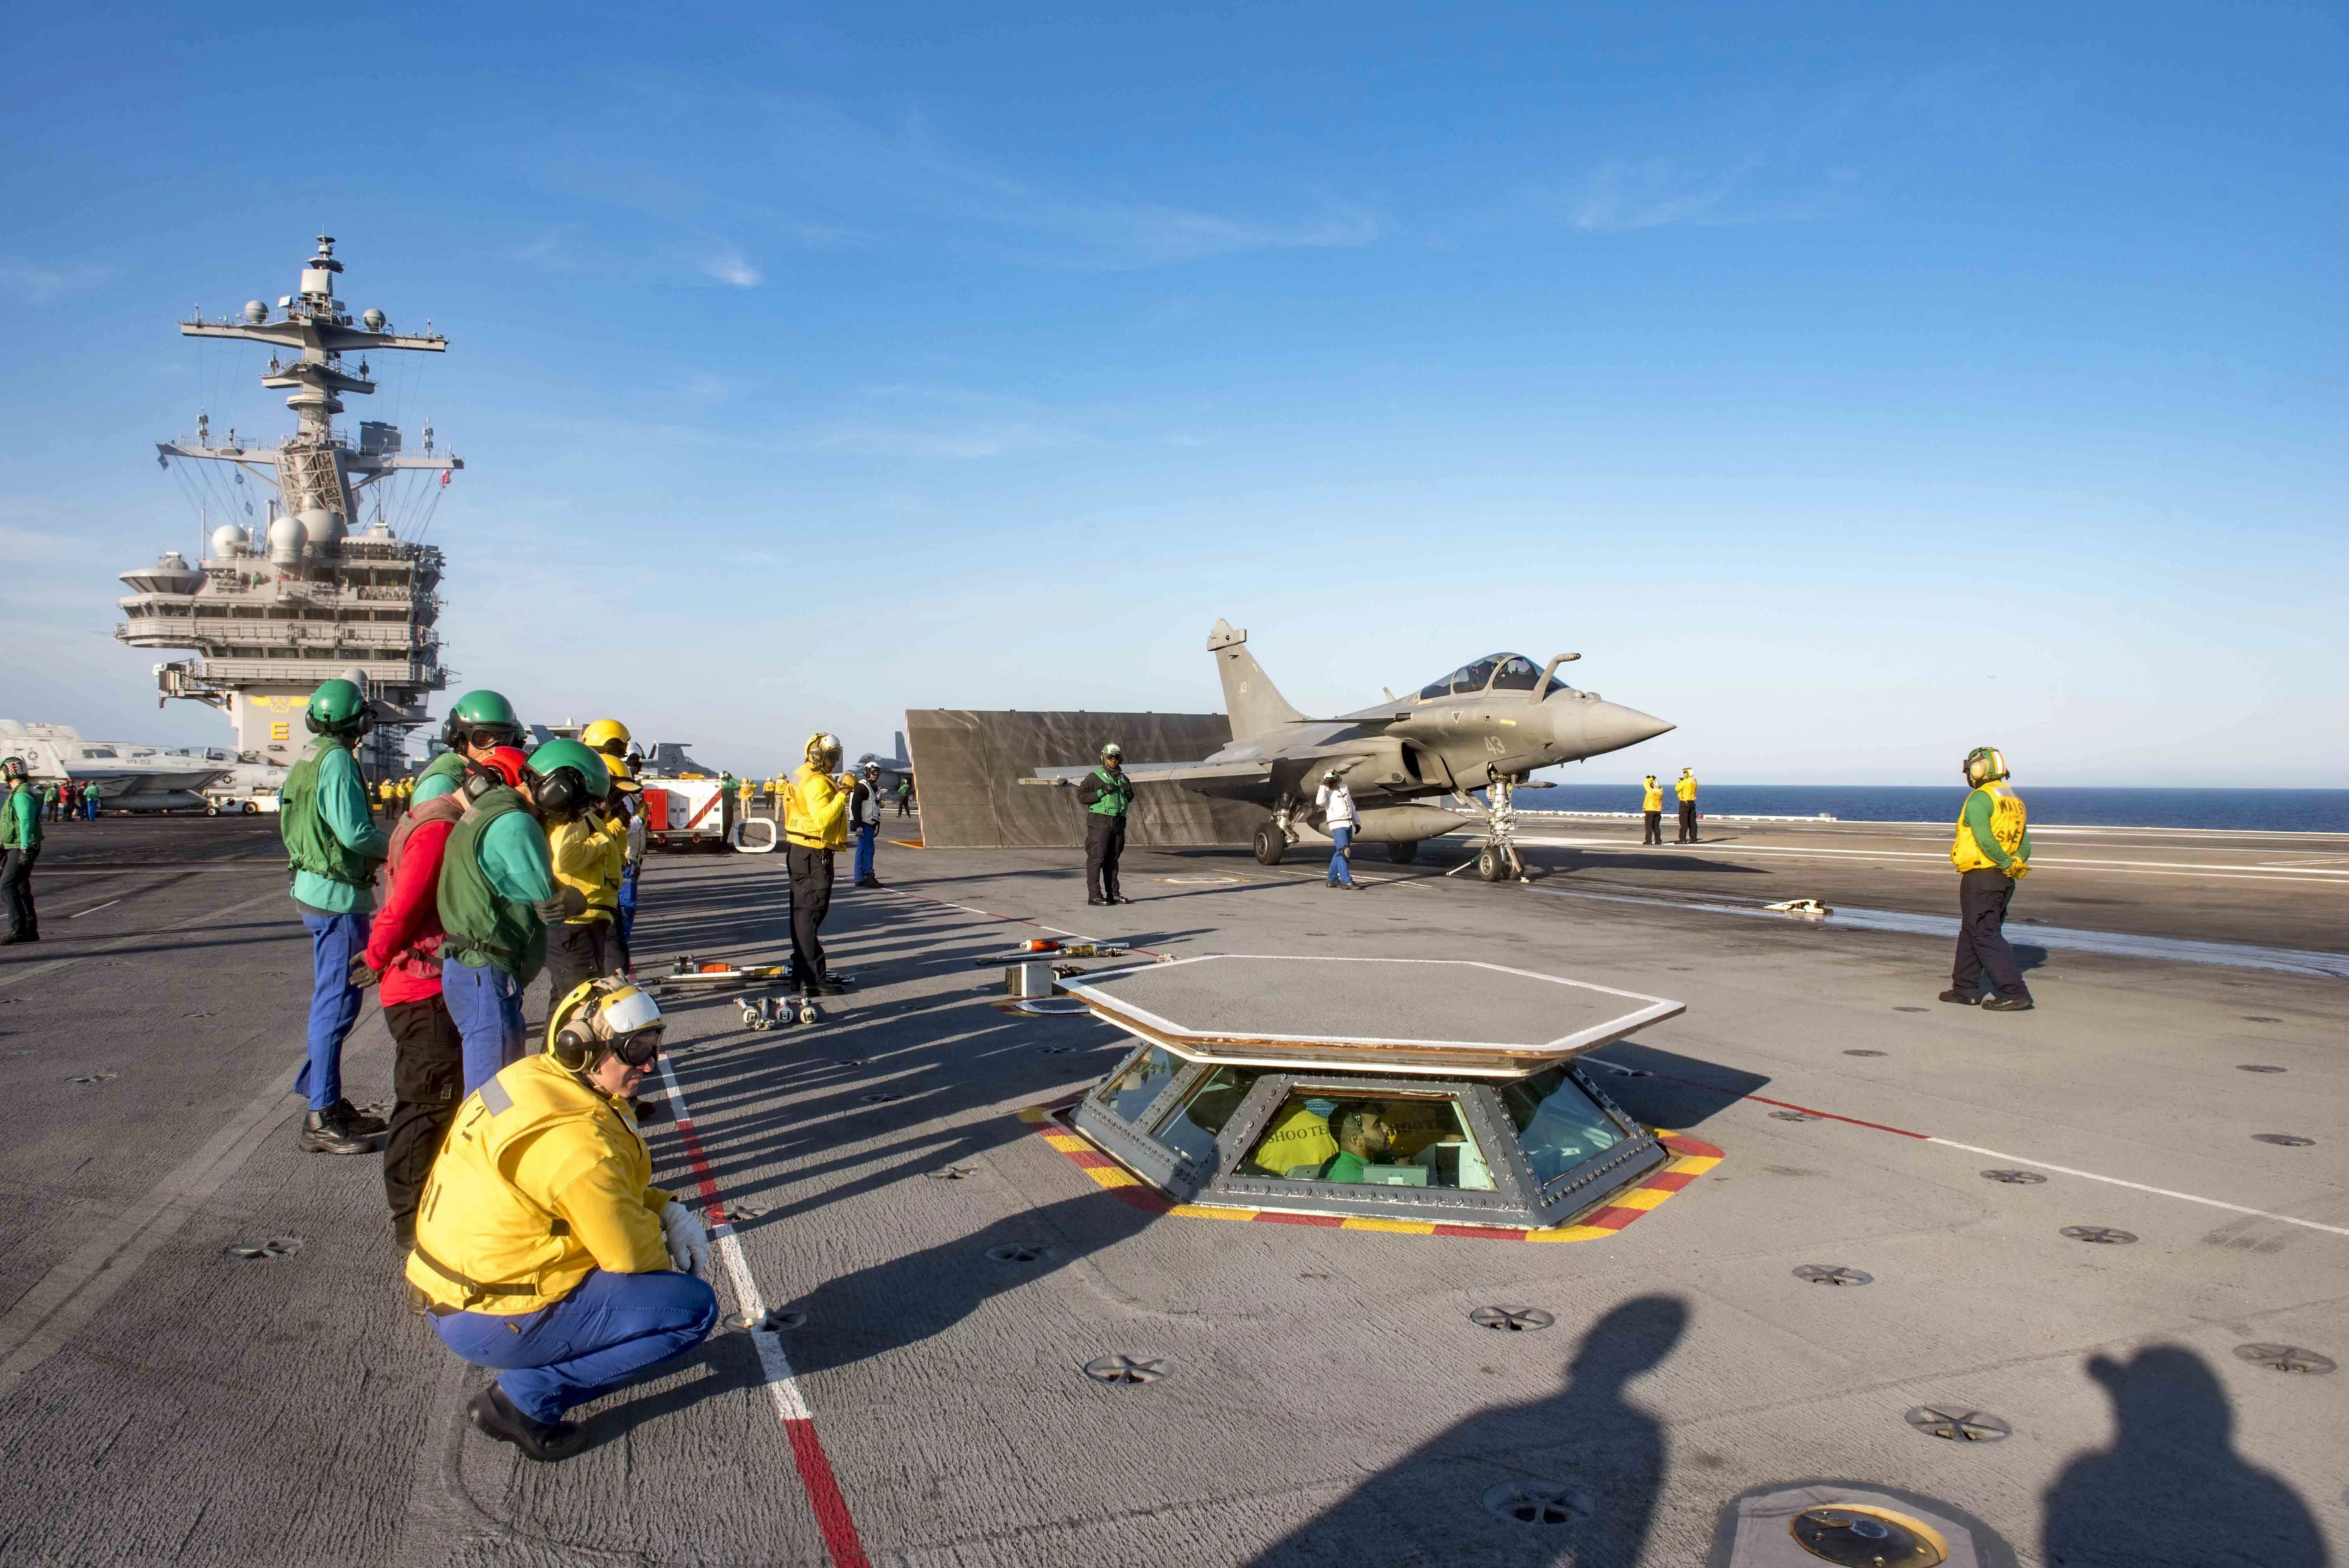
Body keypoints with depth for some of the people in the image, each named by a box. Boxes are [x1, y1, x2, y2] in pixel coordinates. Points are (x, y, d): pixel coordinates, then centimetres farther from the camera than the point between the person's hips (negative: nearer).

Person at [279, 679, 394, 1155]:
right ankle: (320, 1121, -3)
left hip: (316, 890, 10)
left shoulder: (310, 759, 13)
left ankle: (329, 1103, 27)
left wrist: (375, 853, 13)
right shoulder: (337, 760, -16)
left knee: (330, 1002, 17)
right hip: (338, 896, -10)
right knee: (337, 1005, -6)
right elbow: (354, 831, -22)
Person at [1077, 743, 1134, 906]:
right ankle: (1094, 895, -8)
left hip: (1118, 822, 6)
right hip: (1099, 821, -6)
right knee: (1097, 857, -8)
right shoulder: (1094, 777, -3)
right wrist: (1103, 792, -17)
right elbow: (1082, 795, -9)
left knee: (1113, 859, 10)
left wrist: (1129, 792, 4)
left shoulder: (1123, 779, 16)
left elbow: (1129, 800, 27)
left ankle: (1113, 893, 15)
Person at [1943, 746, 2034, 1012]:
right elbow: (2025, 846, 12)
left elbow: (1985, 840, -24)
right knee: (1971, 932, 17)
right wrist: (2017, 864, -1)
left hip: (1980, 878, -9)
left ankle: (2015, 993, -12)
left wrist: (2007, 864, -14)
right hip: (2004, 880, 9)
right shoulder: (2014, 800, 14)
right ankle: (1966, 989, 23)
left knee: (1986, 936, -6)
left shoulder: (1979, 799, -14)